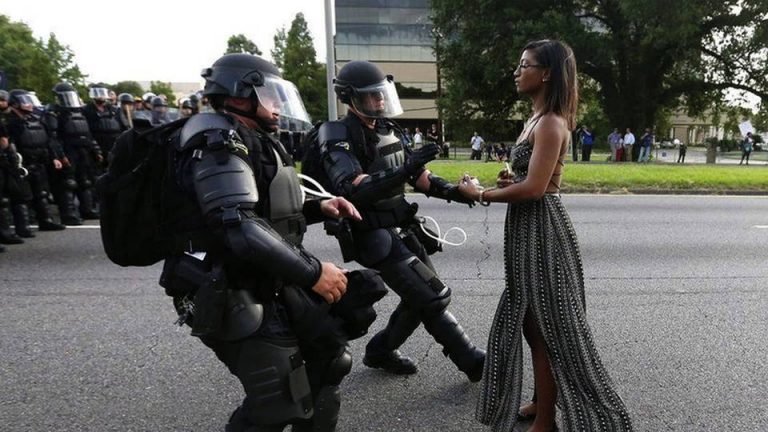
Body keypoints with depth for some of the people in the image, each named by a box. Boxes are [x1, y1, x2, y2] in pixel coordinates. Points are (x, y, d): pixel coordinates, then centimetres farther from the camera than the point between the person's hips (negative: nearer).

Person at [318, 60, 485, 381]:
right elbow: (354, 190, -30)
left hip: (401, 229, 9)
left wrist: (451, 191, -1)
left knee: (422, 296, 14)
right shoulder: (340, 138, -14)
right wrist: (406, 169, -37)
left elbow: (415, 175, 14)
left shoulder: (385, 130, 11)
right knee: (433, 297, -6)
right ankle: (473, 362, 11)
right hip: (375, 237, -9)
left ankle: (380, 351, 31)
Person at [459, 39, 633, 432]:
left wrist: (481, 195, -13)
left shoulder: (551, 123, -16)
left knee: (547, 326, 3)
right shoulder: (537, 119, 14)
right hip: (528, 230, 10)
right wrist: (510, 180, 1)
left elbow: (534, 188, -24)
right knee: (530, 322, 18)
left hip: (541, 230, -10)